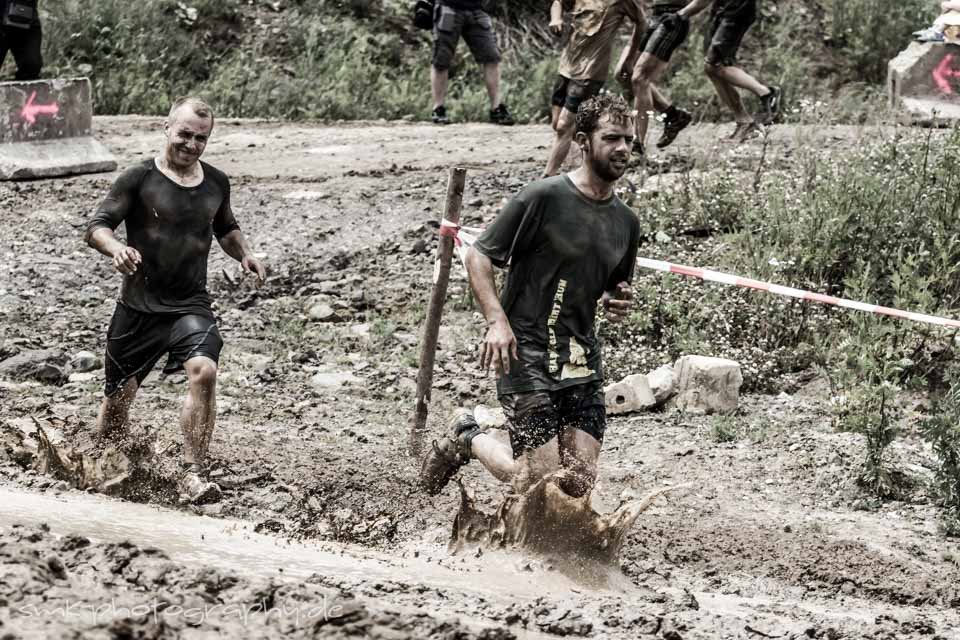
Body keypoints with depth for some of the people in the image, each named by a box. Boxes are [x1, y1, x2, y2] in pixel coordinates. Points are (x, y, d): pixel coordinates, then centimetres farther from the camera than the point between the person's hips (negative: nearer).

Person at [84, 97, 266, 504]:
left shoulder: (216, 183, 9)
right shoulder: (140, 179, -5)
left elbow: (226, 229, 28)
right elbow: (97, 227, -9)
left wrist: (243, 254, 7)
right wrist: (116, 249, -31)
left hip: (191, 304, 2)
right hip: (139, 305, -2)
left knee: (203, 371, -25)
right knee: (120, 393, 8)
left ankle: (191, 476, -23)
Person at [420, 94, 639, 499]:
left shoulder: (626, 222, 11)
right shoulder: (544, 197, -9)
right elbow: (478, 257, -7)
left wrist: (617, 302, 3)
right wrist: (497, 321, -19)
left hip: (582, 356, 6)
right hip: (527, 353, -6)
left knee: (580, 481, -1)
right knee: (533, 483, -9)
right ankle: (468, 439, 22)